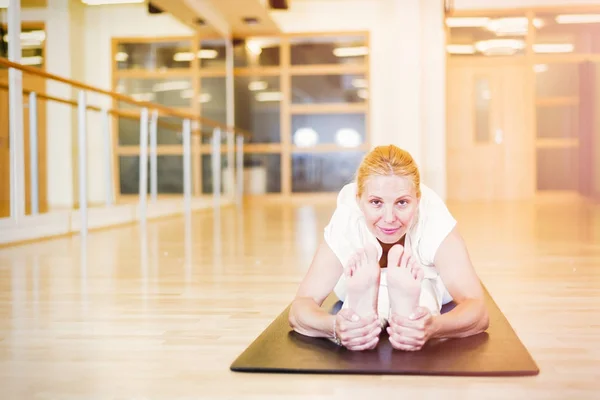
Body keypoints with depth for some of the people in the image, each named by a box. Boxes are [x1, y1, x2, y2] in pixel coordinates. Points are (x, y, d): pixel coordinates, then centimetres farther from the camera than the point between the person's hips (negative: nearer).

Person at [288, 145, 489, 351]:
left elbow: (477, 310, -45)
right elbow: (300, 306, -41)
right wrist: (335, 327, -65)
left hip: (428, 291, 0)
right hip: (363, 294, 0)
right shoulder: (345, 225, -36)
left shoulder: (436, 222, -37)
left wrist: (432, 327, -69)